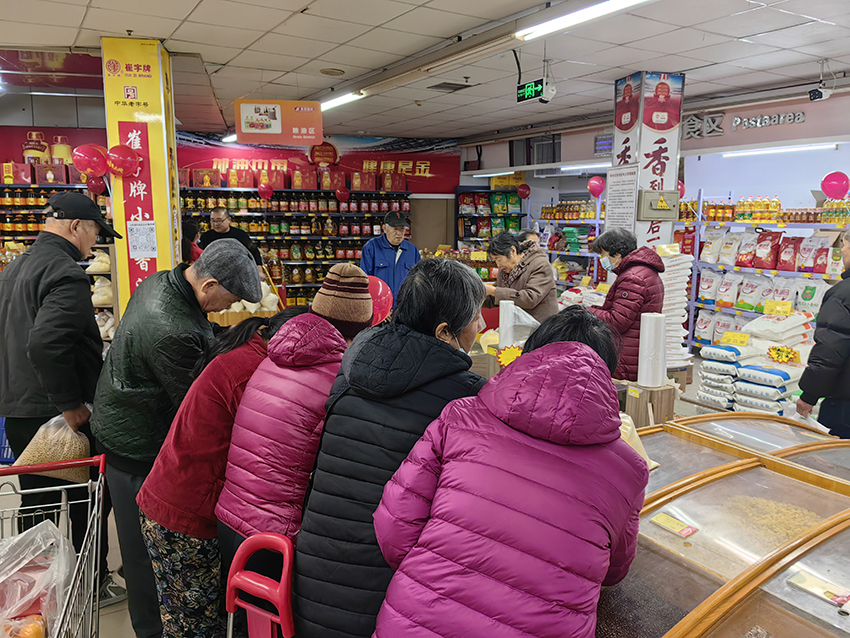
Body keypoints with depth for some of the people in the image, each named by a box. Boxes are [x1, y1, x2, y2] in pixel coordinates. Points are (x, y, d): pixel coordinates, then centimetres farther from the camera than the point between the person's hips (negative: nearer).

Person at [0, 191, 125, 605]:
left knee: (36, 506, 21)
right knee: (88, 504, 7)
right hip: (56, 415, -9)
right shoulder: (65, 272, -19)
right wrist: (71, 405, -23)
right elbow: (46, 344, -31)